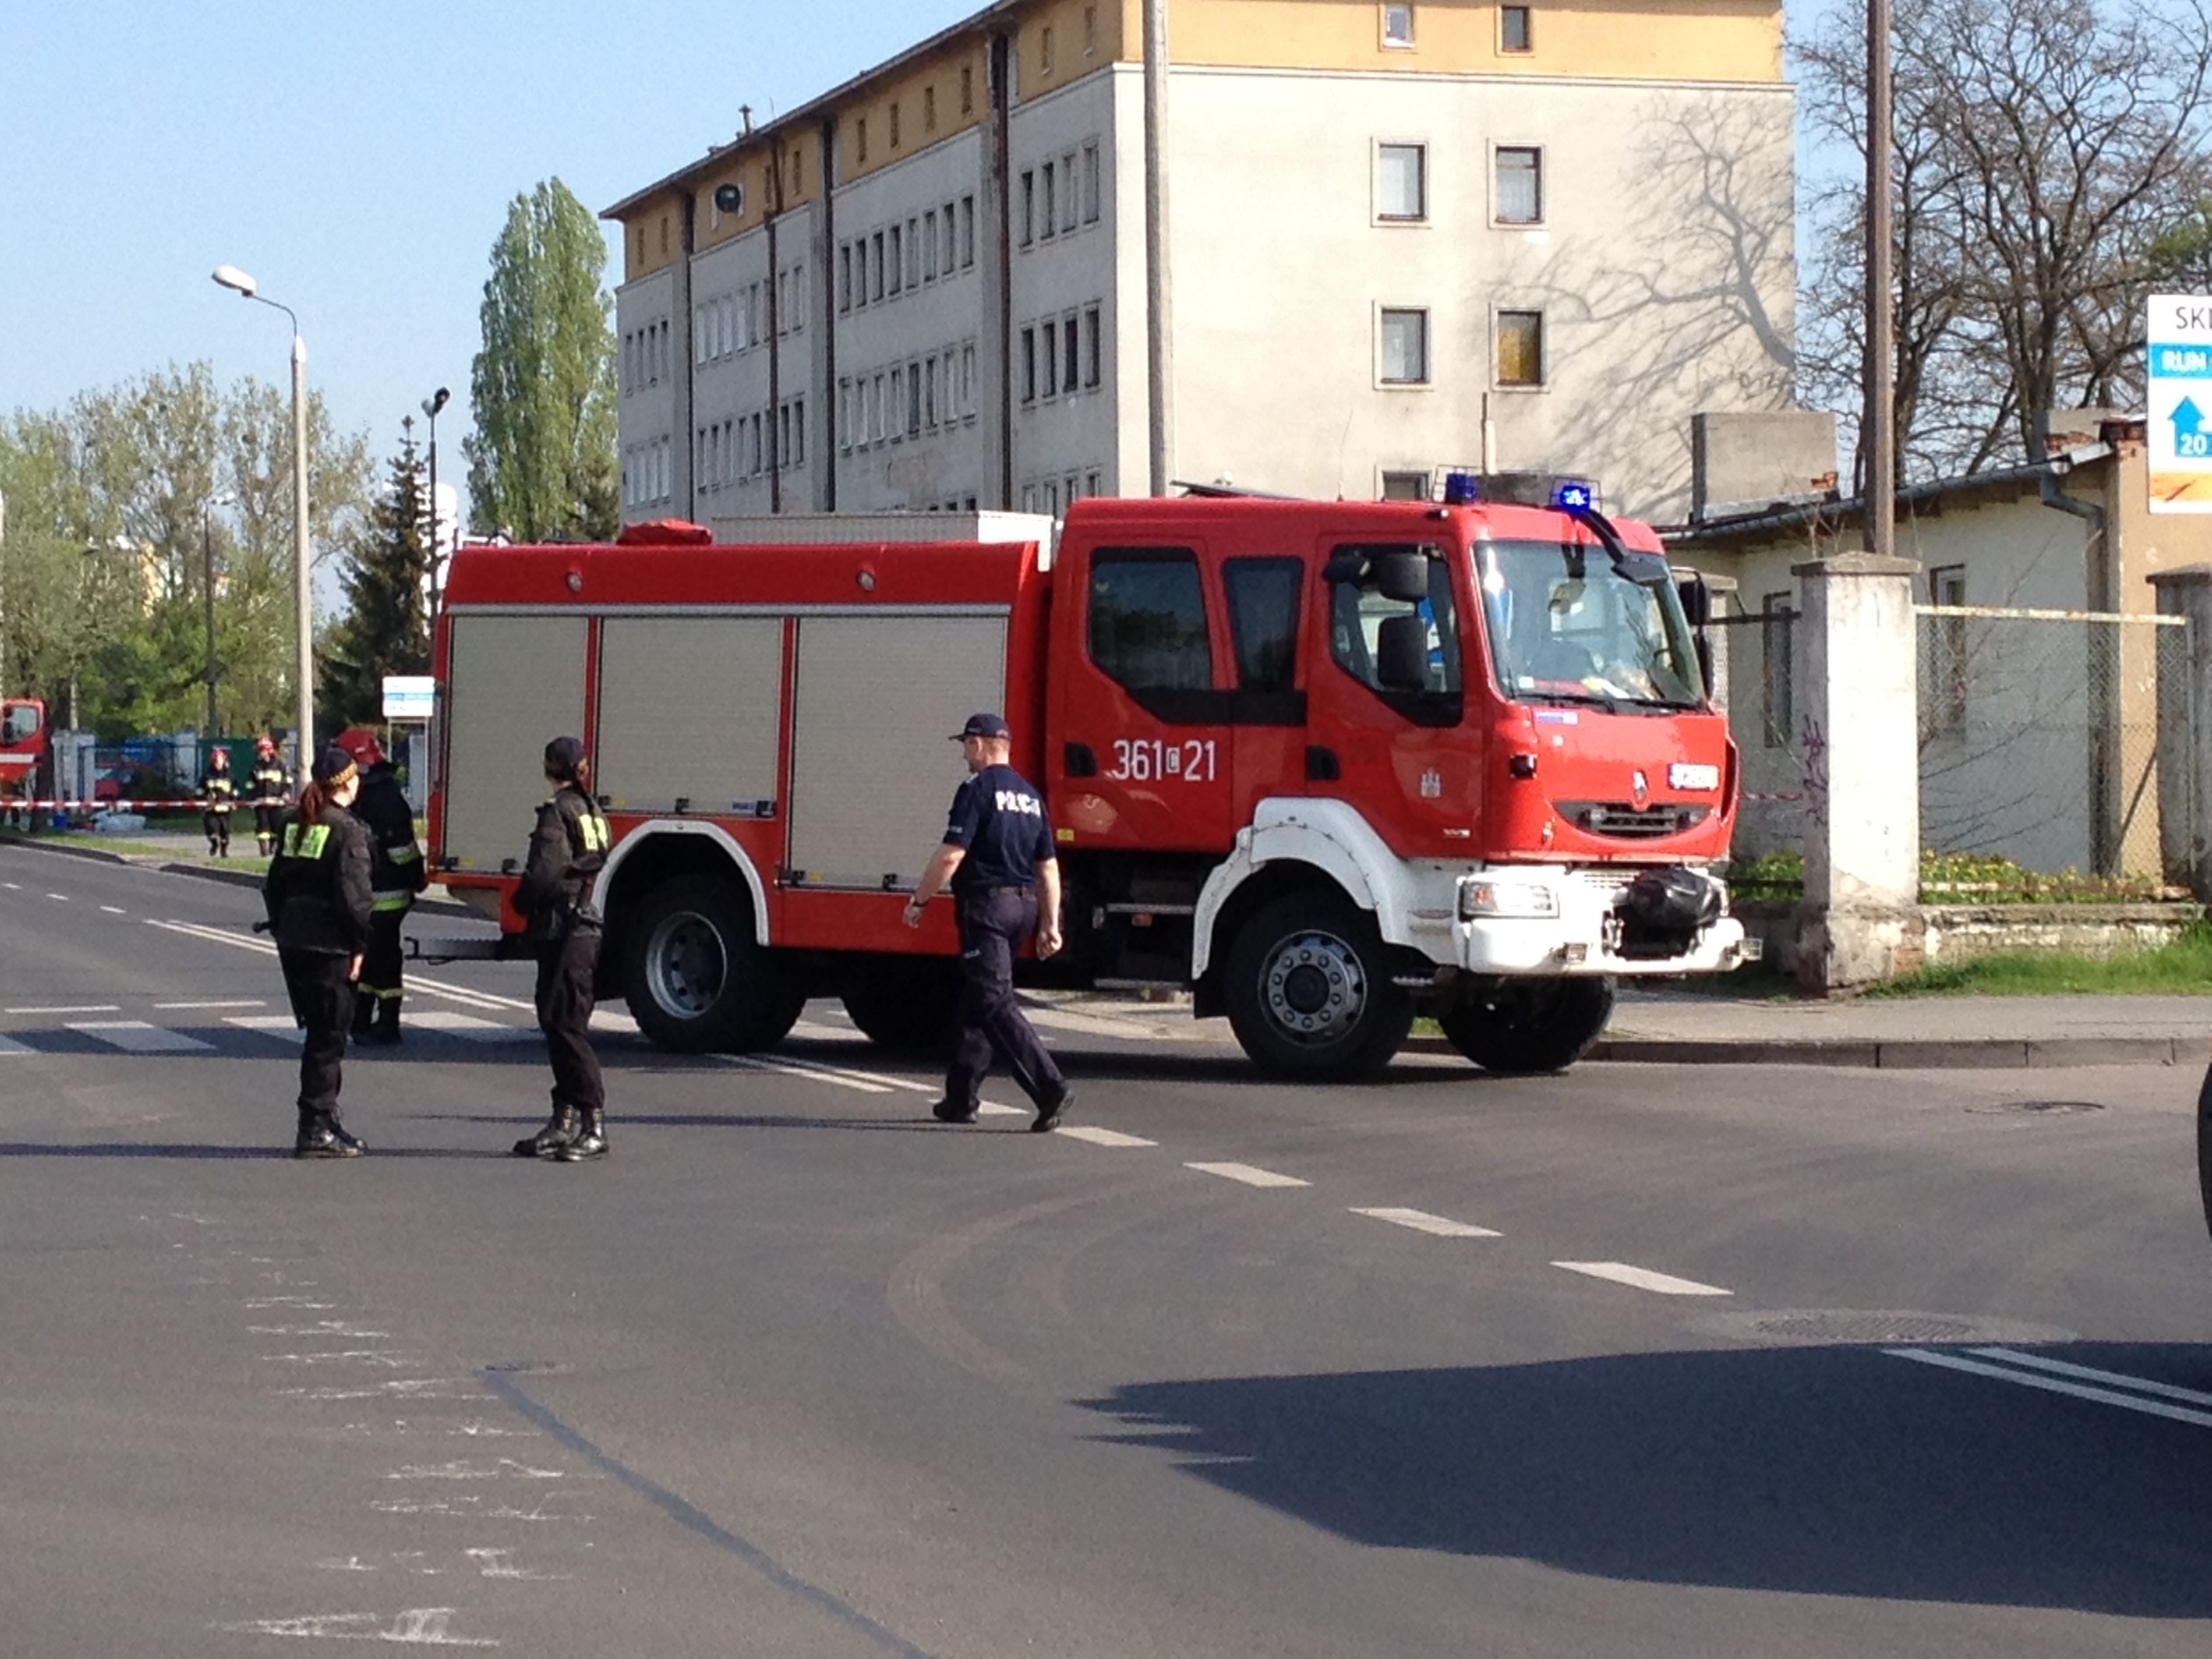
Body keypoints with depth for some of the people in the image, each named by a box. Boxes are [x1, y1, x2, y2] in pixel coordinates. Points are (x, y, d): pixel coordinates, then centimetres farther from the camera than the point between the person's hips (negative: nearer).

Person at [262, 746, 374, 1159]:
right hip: (329, 943, -8)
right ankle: (317, 1129, -4)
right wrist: (359, 945, -9)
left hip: (292, 940, 8)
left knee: (319, 1031, 16)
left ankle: (324, 1121, 21)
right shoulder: (347, 829, -12)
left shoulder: (292, 824, 11)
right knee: (328, 1035, -3)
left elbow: (274, 884, 15)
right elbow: (353, 893, -15)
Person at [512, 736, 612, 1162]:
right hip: (587, 925, 9)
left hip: (562, 929, -9)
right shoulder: (592, 811, 15)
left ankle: (594, 1125, -12)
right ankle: (564, 1121, 16)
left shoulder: (558, 812, -12)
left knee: (566, 1026, -9)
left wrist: (523, 900, -2)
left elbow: (545, 870, -20)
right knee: (557, 1023, 14)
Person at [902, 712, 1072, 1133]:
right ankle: (961, 1098, 20)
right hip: (1025, 906, 8)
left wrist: (919, 900, -5)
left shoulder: (978, 789, -10)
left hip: (986, 904, -8)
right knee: (976, 1001, 16)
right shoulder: (1030, 795, 15)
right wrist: (1050, 924, 15)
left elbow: (951, 855, -16)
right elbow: (1049, 866, 14)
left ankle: (1049, 1087, -23)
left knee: (994, 1003, -11)